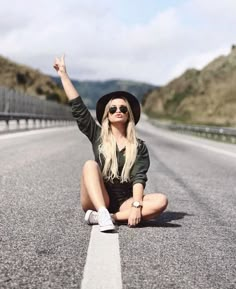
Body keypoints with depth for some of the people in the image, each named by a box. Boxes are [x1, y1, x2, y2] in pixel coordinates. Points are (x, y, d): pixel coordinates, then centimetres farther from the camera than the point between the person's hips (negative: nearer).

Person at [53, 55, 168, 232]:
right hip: (97, 201, 0)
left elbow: (139, 177, -8)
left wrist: (137, 206, -24)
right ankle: (103, 214, -42)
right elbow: (78, 107, 3)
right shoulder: (98, 137, 8)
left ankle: (106, 217, -33)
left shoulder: (139, 146, 5)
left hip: (124, 204, 0)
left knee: (161, 201, -26)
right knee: (90, 165, -25)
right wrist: (63, 74, 2)